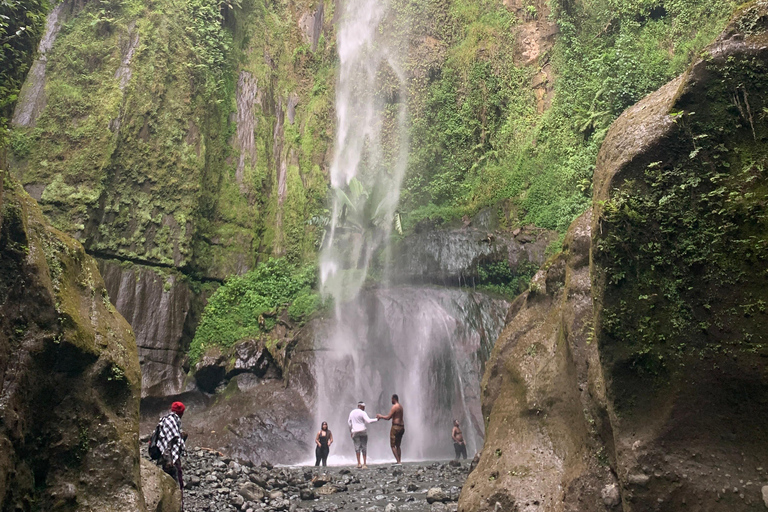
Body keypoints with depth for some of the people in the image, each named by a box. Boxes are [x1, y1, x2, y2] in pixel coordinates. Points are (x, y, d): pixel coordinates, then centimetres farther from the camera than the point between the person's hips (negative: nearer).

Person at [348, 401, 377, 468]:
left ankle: (359, 463, -1)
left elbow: (349, 422, 15)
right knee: (364, 448, -1)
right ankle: (364, 464, -5)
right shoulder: (362, 413, -8)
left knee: (357, 447, 6)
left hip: (355, 432, 4)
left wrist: (350, 431, 22)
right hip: (363, 432, -4)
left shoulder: (352, 412, 10)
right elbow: (368, 421, -18)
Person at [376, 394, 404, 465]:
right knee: (398, 446, 15)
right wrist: (381, 417, 24)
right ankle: (399, 461, 10)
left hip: (396, 427, -9)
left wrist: (380, 416, 2)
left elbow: (388, 418, -15)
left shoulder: (394, 407, -12)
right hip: (402, 427, 9)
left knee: (393, 445, -3)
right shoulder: (401, 407, 16)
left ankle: (398, 462, -10)